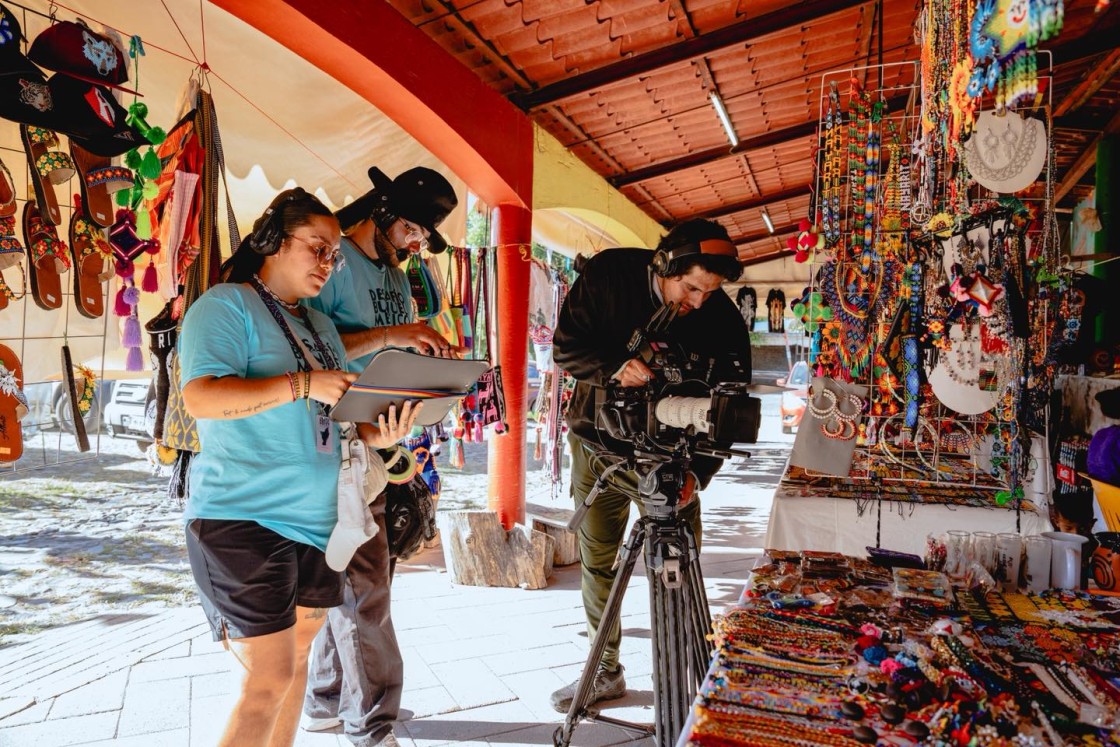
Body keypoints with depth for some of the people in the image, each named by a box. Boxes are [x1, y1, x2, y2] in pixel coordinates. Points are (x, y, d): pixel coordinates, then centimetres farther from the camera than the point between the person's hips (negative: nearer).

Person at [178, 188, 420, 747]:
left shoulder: (320, 325, 17)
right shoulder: (226, 305, -6)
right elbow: (200, 397, -20)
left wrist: (377, 435, -2)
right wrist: (302, 384, -23)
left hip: (315, 519, 8)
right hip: (243, 518, -8)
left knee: (297, 661, 16)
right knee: (268, 677, -7)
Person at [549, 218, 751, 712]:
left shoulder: (723, 319, -15)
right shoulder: (609, 274, -14)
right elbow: (565, 347, -14)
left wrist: (697, 473, -25)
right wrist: (615, 367, -33)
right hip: (600, 446, 1)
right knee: (596, 561, 8)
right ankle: (605, 672, 26)